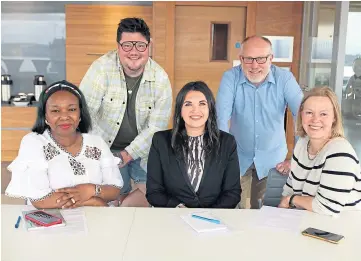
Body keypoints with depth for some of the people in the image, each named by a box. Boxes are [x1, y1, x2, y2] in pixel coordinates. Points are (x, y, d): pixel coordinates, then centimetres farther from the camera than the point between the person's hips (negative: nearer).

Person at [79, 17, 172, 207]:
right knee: (115, 199, 1)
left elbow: (156, 127, -12)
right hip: (106, 148, -1)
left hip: (143, 149, 2)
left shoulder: (161, 79, -13)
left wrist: (127, 154, -15)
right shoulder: (102, 68, -18)